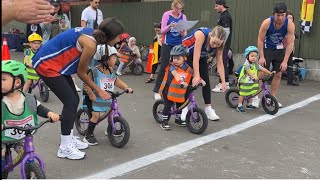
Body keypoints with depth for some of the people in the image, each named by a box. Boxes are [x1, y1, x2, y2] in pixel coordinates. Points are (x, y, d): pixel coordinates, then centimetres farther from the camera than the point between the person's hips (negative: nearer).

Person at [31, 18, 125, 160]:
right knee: (71, 102, -9)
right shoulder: (90, 44, -24)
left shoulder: (92, 33, 2)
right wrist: (99, 90, -1)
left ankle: (69, 138, 26)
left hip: (56, 63, 9)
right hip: (46, 64, -9)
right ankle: (64, 148, 1)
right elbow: (81, 72, -12)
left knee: (74, 100, 11)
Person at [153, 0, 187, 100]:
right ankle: (157, 90, 6)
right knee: (164, 67, -3)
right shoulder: (166, 15, -4)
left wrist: (182, 33, -19)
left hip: (178, 45, 3)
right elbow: (163, 31, -6)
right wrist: (170, 26, -25)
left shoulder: (183, 16, 4)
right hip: (167, 44, -3)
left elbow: (185, 33, 4)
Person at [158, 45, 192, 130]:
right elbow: (176, 74, -36)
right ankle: (164, 122, 11)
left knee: (180, 106, 17)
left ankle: (178, 119, 39)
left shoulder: (188, 68, -3)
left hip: (179, 92, 5)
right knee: (167, 106, -3)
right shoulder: (172, 66, -18)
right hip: (168, 91, -5)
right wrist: (181, 82, -52)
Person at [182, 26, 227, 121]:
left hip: (201, 56, 5)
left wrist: (223, 82, -24)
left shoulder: (218, 44, -24)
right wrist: (196, 76, -46)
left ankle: (208, 108, 5)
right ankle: (184, 108, -3)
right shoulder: (201, 34, -40)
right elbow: (195, 58, -42)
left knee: (206, 80, -3)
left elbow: (220, 63, -20)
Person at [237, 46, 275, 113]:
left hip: (252, 82, 7)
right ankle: (239, 106, 4)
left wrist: (270, 73, -2)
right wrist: (254, 77, -45)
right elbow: (248, 71, -31)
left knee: (251, 94, 14)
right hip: (244, 82, -7)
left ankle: (249, 104, 30)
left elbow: (263, 69, 5)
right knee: (242, 94, -4)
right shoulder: (246, 64, -18)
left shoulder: (256, 64, 5)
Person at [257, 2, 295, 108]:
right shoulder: (267, 23, -26)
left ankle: (272, 98, 16)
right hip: (267, 48, -2)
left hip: (280, 50, 3)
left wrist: (285, 61, -23)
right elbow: (260, 40, -18)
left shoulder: (290, 25, -22)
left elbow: (290, 44, -19)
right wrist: (261, 57, -20)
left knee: (278, 74, 5)